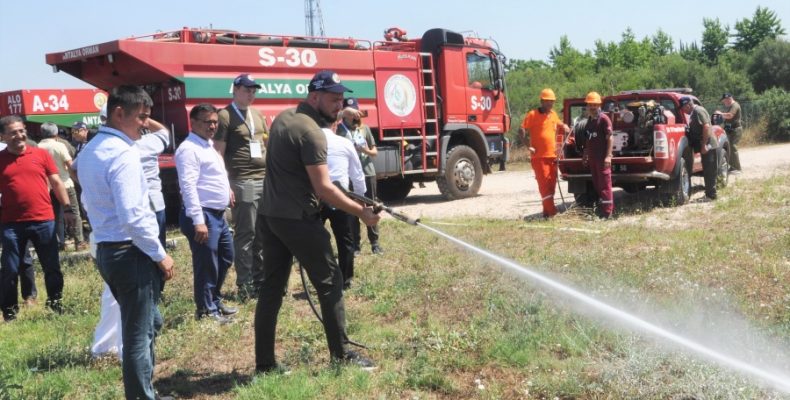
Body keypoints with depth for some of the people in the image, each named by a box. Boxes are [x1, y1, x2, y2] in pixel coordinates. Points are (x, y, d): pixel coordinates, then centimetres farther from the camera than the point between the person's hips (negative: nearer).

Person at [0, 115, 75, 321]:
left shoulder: (41, 154, 4)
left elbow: (56, 183, 8)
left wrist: (68, 209, 4)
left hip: (43, 220, 1)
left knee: (52, 267, 9)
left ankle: (56, 303, 25)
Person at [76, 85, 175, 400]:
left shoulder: (88, 152, 11)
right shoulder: (124, 154, -19)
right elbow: (132, 217, -26)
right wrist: (159, 255, -14)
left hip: (106, 250, 10)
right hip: (131, 253, -10)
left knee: (148, 323, 22)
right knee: (139, 334, 1)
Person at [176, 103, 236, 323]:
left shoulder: (209, 145, 16)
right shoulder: (189, 149, -15)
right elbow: (188, 187, -23)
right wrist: (198, 221, -27)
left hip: (218, 215, 10)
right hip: (203, 216, -10)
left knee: (225, 259, 20)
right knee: (207, 266, 0)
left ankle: (215, 301, 35)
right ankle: (206, 310, 14)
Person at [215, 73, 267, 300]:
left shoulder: (258, 115, 17)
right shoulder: (225, 116, -5)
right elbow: (218, 154, -8)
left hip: (266, 180, 7)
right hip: (243, 183, -7)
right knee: (245, 234, -2)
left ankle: (259, 280, 21)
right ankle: (245, 285, 8)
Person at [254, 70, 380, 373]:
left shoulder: (282, 118, 11)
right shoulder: (311, 132, -17)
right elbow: (323, 189, -21)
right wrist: (361, 212, -16)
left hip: (268, 215, 9)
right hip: (297, 219, -9)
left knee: (271, 287, 10)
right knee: (329, 283, 2)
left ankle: (264, 363, 13)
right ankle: (341, 355, 9)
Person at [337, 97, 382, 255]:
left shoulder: (365, 128, 9)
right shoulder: (339, 129, 0)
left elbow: (375, 152, 12)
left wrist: (366, 150, -9)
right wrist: (344, 112, -24)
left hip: (368, 173, 2)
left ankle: (374, 242, 15)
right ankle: (355, 244, 11)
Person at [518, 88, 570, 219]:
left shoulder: (553, 114, 13)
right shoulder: (532, 115, -5)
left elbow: (560, 124, 35)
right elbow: (521, 132, -8)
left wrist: (565, 127, 13)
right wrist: (529, 146, -15)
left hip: (552, 155, 6)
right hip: (539, 156, -6)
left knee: (551, 184, 7)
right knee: (544, 183, -9)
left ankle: (547, 211, 15)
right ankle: (551, 210, -12)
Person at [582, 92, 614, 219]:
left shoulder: (604, 119, -9)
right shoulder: (590, 119, 15)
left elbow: (610, 138, -13)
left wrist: (608, 156, -19)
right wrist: (585, 153, 21)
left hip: (602, 157, -8)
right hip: (592, 157, 8)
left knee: (605, 184, -6)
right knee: (597, 184, 13)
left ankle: (608, 211, -3)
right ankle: (603, 208, 23)